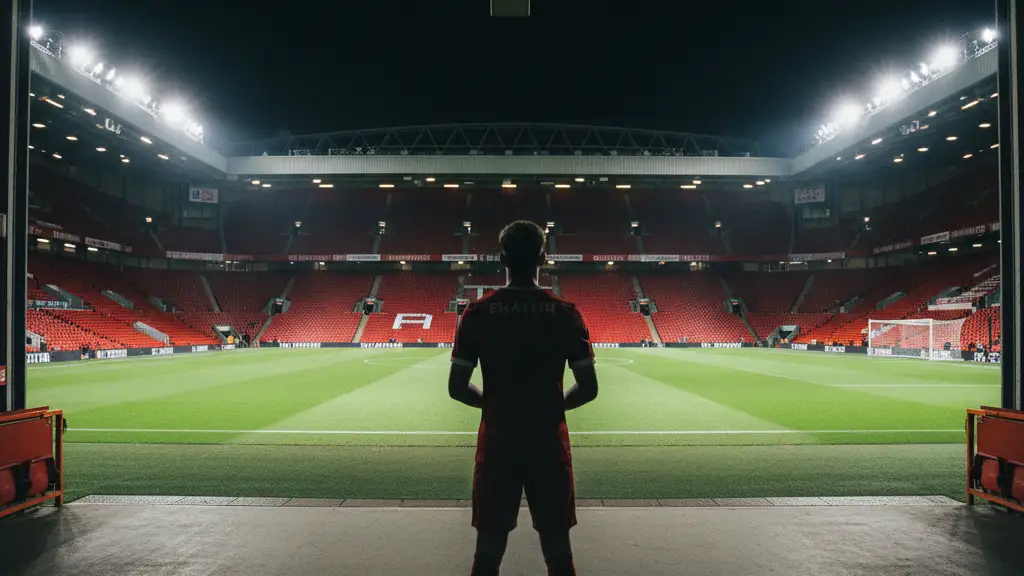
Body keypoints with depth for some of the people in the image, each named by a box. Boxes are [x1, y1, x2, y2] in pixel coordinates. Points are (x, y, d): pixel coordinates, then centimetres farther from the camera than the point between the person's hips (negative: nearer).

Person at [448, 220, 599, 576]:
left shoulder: (477, 313, -6)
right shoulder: (565, 314, -6)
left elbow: (457, 389, -5)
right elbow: (588, 389, -5)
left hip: (497, 445, 0)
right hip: (549, 445, 0)